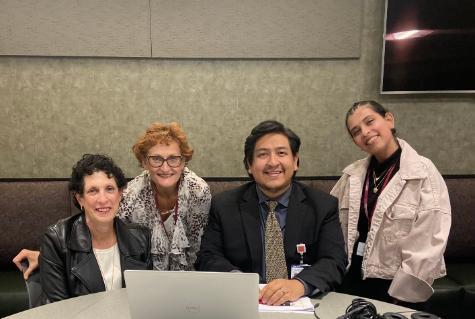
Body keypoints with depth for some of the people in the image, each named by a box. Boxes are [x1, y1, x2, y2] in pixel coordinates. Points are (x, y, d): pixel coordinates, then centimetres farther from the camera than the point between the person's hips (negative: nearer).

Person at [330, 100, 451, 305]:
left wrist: (403, 295, -15)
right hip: (351, 279, 4)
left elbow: (427, 246, -15)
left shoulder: (423, 173, -12)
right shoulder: (352, 175, 1)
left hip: (393, 286, -4)